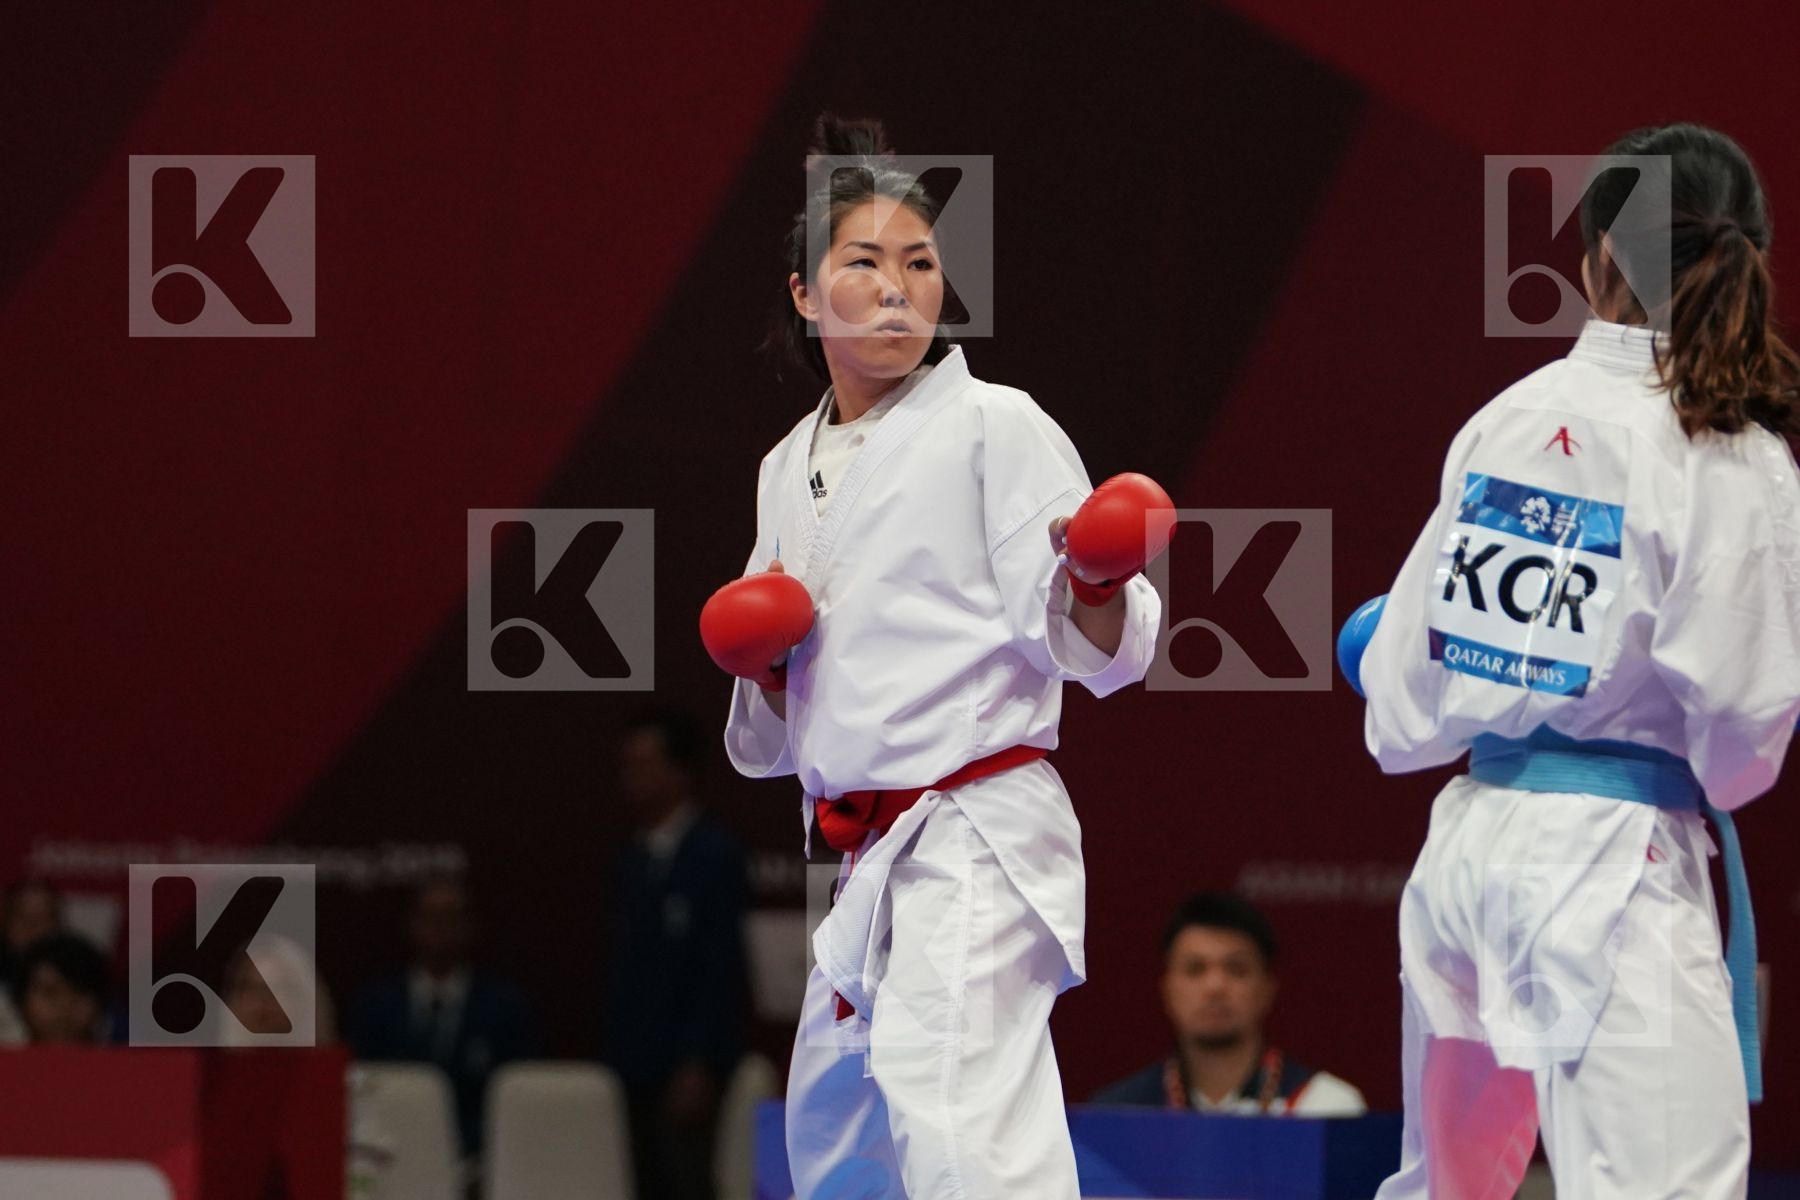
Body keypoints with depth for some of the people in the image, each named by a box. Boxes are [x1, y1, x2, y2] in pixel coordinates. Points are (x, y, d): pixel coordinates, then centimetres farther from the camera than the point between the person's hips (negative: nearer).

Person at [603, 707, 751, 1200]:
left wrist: (698, 1066, -17)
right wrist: (616, 1056, 11)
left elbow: (721, 968, -13)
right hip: (637, 1064, 7)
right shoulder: (634, 859, 15)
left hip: (688, 1068, -7)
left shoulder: (713, 854, -7)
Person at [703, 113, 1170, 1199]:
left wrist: (1095, 582, -32)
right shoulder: (790, 471, 16)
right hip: (868, 862, 8)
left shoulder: (998, 428, -4)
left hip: (979, 844, -8)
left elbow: (1094, 654, -12)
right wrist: (761, 669, 1)